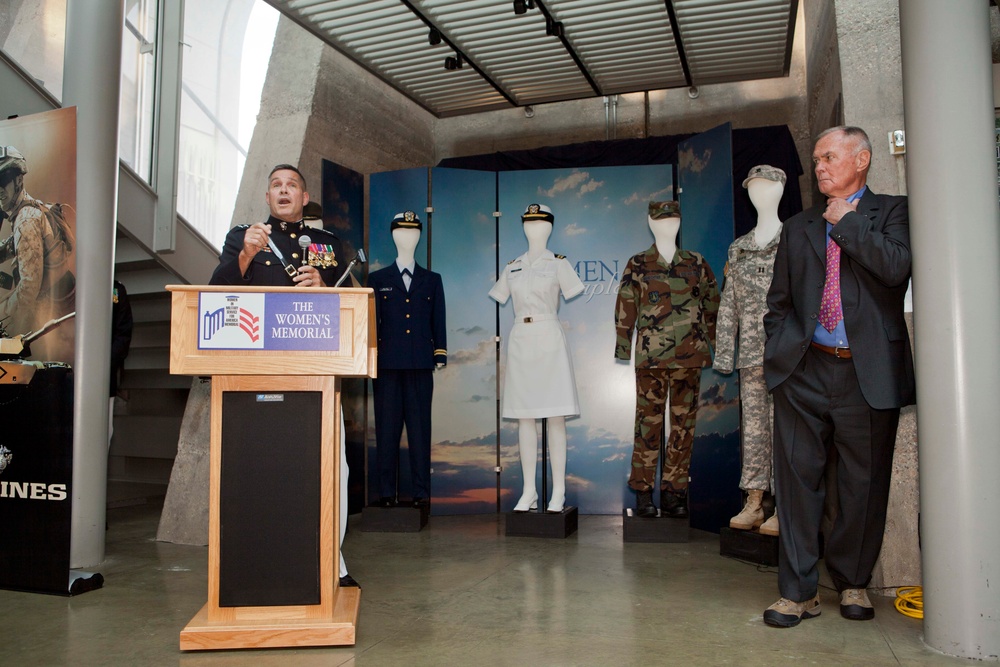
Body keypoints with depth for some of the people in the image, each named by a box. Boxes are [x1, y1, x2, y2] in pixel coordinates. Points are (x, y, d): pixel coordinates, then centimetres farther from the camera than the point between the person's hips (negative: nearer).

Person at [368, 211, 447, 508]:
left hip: (420, 366, 0)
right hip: (388, 365, 0)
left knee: (420, 428, 1)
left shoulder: (432, 280, 15)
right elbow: (371, 321, 7)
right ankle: (386, 492, 7)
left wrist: (440, 358, 3)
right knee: (387, 430, 1)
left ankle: (421, 492, 5)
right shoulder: (378, 279, 12)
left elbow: (439, 322, 11)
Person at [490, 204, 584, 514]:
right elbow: (495, 303, 15)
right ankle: (529, 491, 11)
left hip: (550, 340, -4)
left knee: (555, 417, -3)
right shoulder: (512, 267, 14)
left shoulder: (558, 263, 3)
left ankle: (558, 493, 4)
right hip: (520, 342, 4)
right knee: (524, 418, 4)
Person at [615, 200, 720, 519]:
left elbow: (712, 305, 13)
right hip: (650, 358, -2)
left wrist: (716, 346, 9)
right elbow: (625, 310, 3)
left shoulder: (696, 263, 11)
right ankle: (643, 491, 7)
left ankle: (674, 491, 13)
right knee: (648, 424, -1)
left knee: (684, 425, 4)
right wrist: (624, 350, -1)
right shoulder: (637, 265, 5)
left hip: (690, 358, 3)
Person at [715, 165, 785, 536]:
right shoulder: (738, 249, 15)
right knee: (753, 425, 6)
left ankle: (784, 507, 3)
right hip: (751, 352, 4)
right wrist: (724, 351, 9)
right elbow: (728, 303, 14)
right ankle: (753, 504, 13)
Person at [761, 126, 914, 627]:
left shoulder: (891, 212, 8)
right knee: (798, 478, 0)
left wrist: (847, 222, -4)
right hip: (804, 371, 2)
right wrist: (777, 353, 5)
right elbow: (778, 302, 17)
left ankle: (853, 582, 26)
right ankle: (798, 591, 10)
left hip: (868, 373, -2)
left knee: (864, 484, 7)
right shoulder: (798, 227, 17)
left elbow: (897, 268, -13)